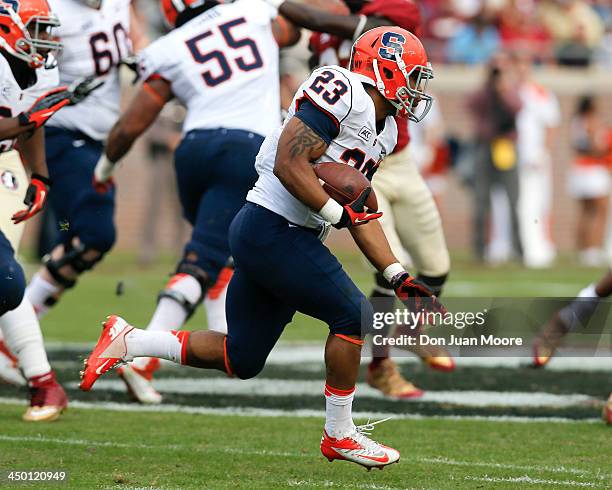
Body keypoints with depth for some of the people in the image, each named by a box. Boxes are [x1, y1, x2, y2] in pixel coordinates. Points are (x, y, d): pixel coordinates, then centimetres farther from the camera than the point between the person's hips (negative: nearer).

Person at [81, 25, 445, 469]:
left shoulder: (383, 131, 17)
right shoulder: (343, 92, -14)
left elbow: (362, 213, 19)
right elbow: (288, 165, -20)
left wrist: (399, 278, 12)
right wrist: (338, 212, -17)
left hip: (280, 239, 10)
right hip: (272, 230, -10)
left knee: (241, 360, 13)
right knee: (353, 315, -8)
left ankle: (128, 340, 21)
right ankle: (339, 435, 3)